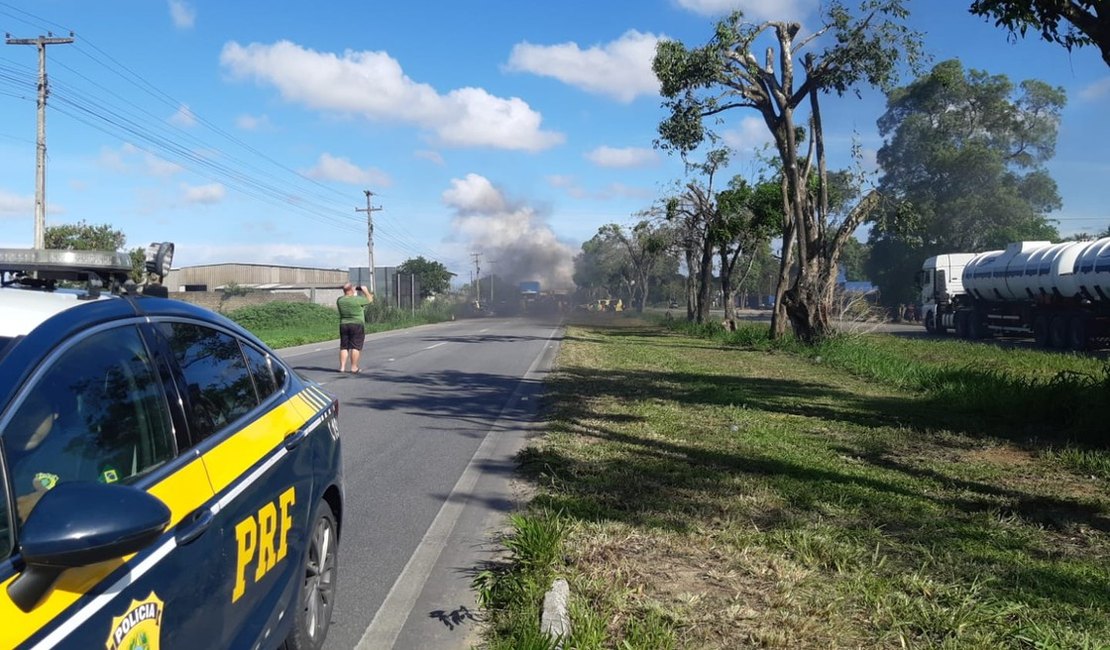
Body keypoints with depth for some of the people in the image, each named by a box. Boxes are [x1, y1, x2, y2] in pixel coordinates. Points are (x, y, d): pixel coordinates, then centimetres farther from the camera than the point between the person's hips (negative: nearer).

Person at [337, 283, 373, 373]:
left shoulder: (340, 300, 1)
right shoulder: (357, 299, -13)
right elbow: (370, 300, 1)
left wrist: (350, 294, 25)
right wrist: (366, 291, 16)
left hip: (344, 325, 5)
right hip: (357, 325, -5)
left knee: (344, 347, 9)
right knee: (356, 347, 0)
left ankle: (342, 367, 6)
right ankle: (354, 367, -1)